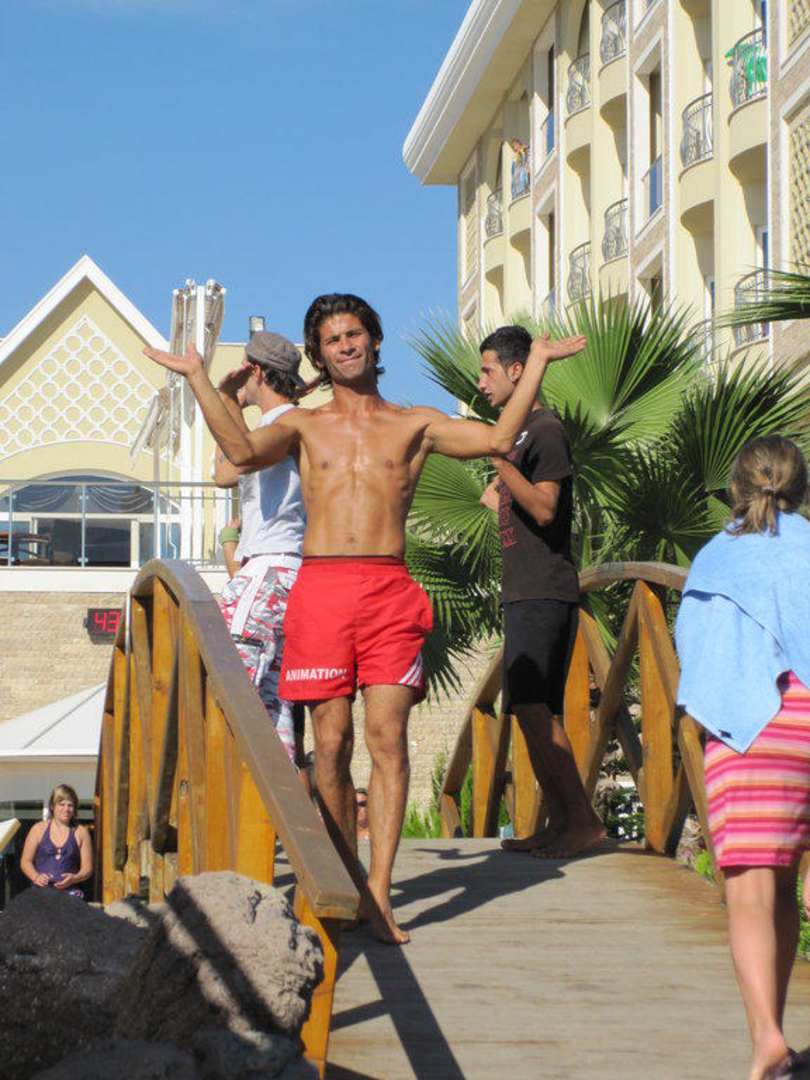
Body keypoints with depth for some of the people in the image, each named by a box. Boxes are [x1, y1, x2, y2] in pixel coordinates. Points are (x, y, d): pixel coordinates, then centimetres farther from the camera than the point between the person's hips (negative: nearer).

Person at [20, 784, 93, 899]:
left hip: (69, 891, 0)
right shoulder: (38, 829, 11)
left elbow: (87, 868, 9)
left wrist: (74, 878, -12)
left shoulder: (80, 832, 10)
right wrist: (36, 877, -9)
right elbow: (25, 861, 11)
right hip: (41, 889, 0)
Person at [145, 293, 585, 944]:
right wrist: (198, 379, 0)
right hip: (320, 587, 1)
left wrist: (537, 364, 3)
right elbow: (244, 451, -3)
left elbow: (498, 439, 2)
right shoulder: (304, 426, 17)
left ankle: (378, 890, -13)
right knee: (331, 743, 0)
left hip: (389, 591, -1)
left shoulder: (415, 425, 15)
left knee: (387, 736, -11)